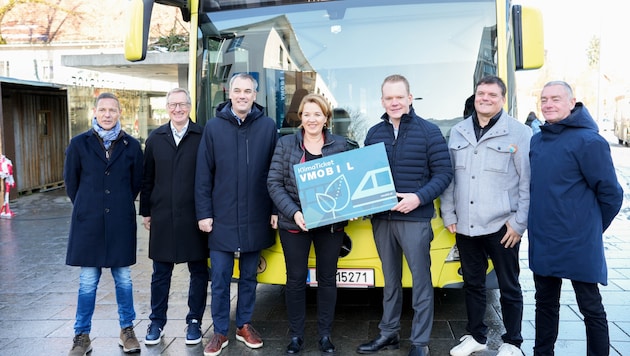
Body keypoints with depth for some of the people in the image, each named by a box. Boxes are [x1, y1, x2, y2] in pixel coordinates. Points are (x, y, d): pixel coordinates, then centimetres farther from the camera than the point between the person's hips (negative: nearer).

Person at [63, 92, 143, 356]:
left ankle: (127, 330, 23)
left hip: (121, 223, 1)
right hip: (88, 223, 0)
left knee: (123, 278, 8)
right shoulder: (79, 144, 0)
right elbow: (71, 182, 9)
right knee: (88, 282, 5)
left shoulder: (131, 146, 0)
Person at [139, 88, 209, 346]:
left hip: (194, 216, -2)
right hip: (162, 217, 2)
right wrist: (146, 212, 8)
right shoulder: (155, 138, 7)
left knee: (198, 271, 8)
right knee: (161, 272, 11)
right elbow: (147, 178, 10)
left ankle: (194, 321, 23)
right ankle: (157, 322, 26)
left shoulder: (202, 137, -3)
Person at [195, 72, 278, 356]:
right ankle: (220, 332, 19)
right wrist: (204, 213, -3)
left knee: (249, 276, 14)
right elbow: (203, 175, 1)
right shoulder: (213, 127, 1)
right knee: (220, 278, 6)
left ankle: (245, 326, 29)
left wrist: (276, 210, -1)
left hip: (255, 220, 1)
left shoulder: (268, 126, 0)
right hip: (222, 219, 0)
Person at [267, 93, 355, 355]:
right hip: (294, 224, -1)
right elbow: (274, 183, -4)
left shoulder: (341, 145, 3)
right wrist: (293, 212, -17)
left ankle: (325, 335, 24)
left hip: (331, 224, 1)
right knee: (296, 279, 7)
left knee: (327, 278, 10)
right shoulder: (285, 144, 0)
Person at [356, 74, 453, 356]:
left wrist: (419, 197, -19)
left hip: (415, 219, -4)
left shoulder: (429, 131, -4)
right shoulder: (374, 133, 9)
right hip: (381, 218, 5)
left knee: (420, 280, 2)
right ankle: (388, 333, 28)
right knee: (390, 280, 16)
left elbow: (444, 173, -7)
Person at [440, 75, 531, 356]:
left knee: (509, 287, 9)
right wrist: (448, 215, 6)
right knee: (472, 284, 16)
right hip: (465, 226, 4)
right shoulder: (458, 132, 9)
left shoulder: (519, 133, -5)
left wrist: (519, 222, -10)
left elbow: (528, 182, -7)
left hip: (501, 227, -4)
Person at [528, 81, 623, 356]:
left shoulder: (588, 141, -14)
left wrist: (592, 228, 1)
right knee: (545, 303, 19)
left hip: (578, 247, -7)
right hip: (541, 243, 7)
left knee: (591, 308, 8)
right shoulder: (536, 141, 6)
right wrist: (537, 224, 13)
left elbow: (611, 194, -10)